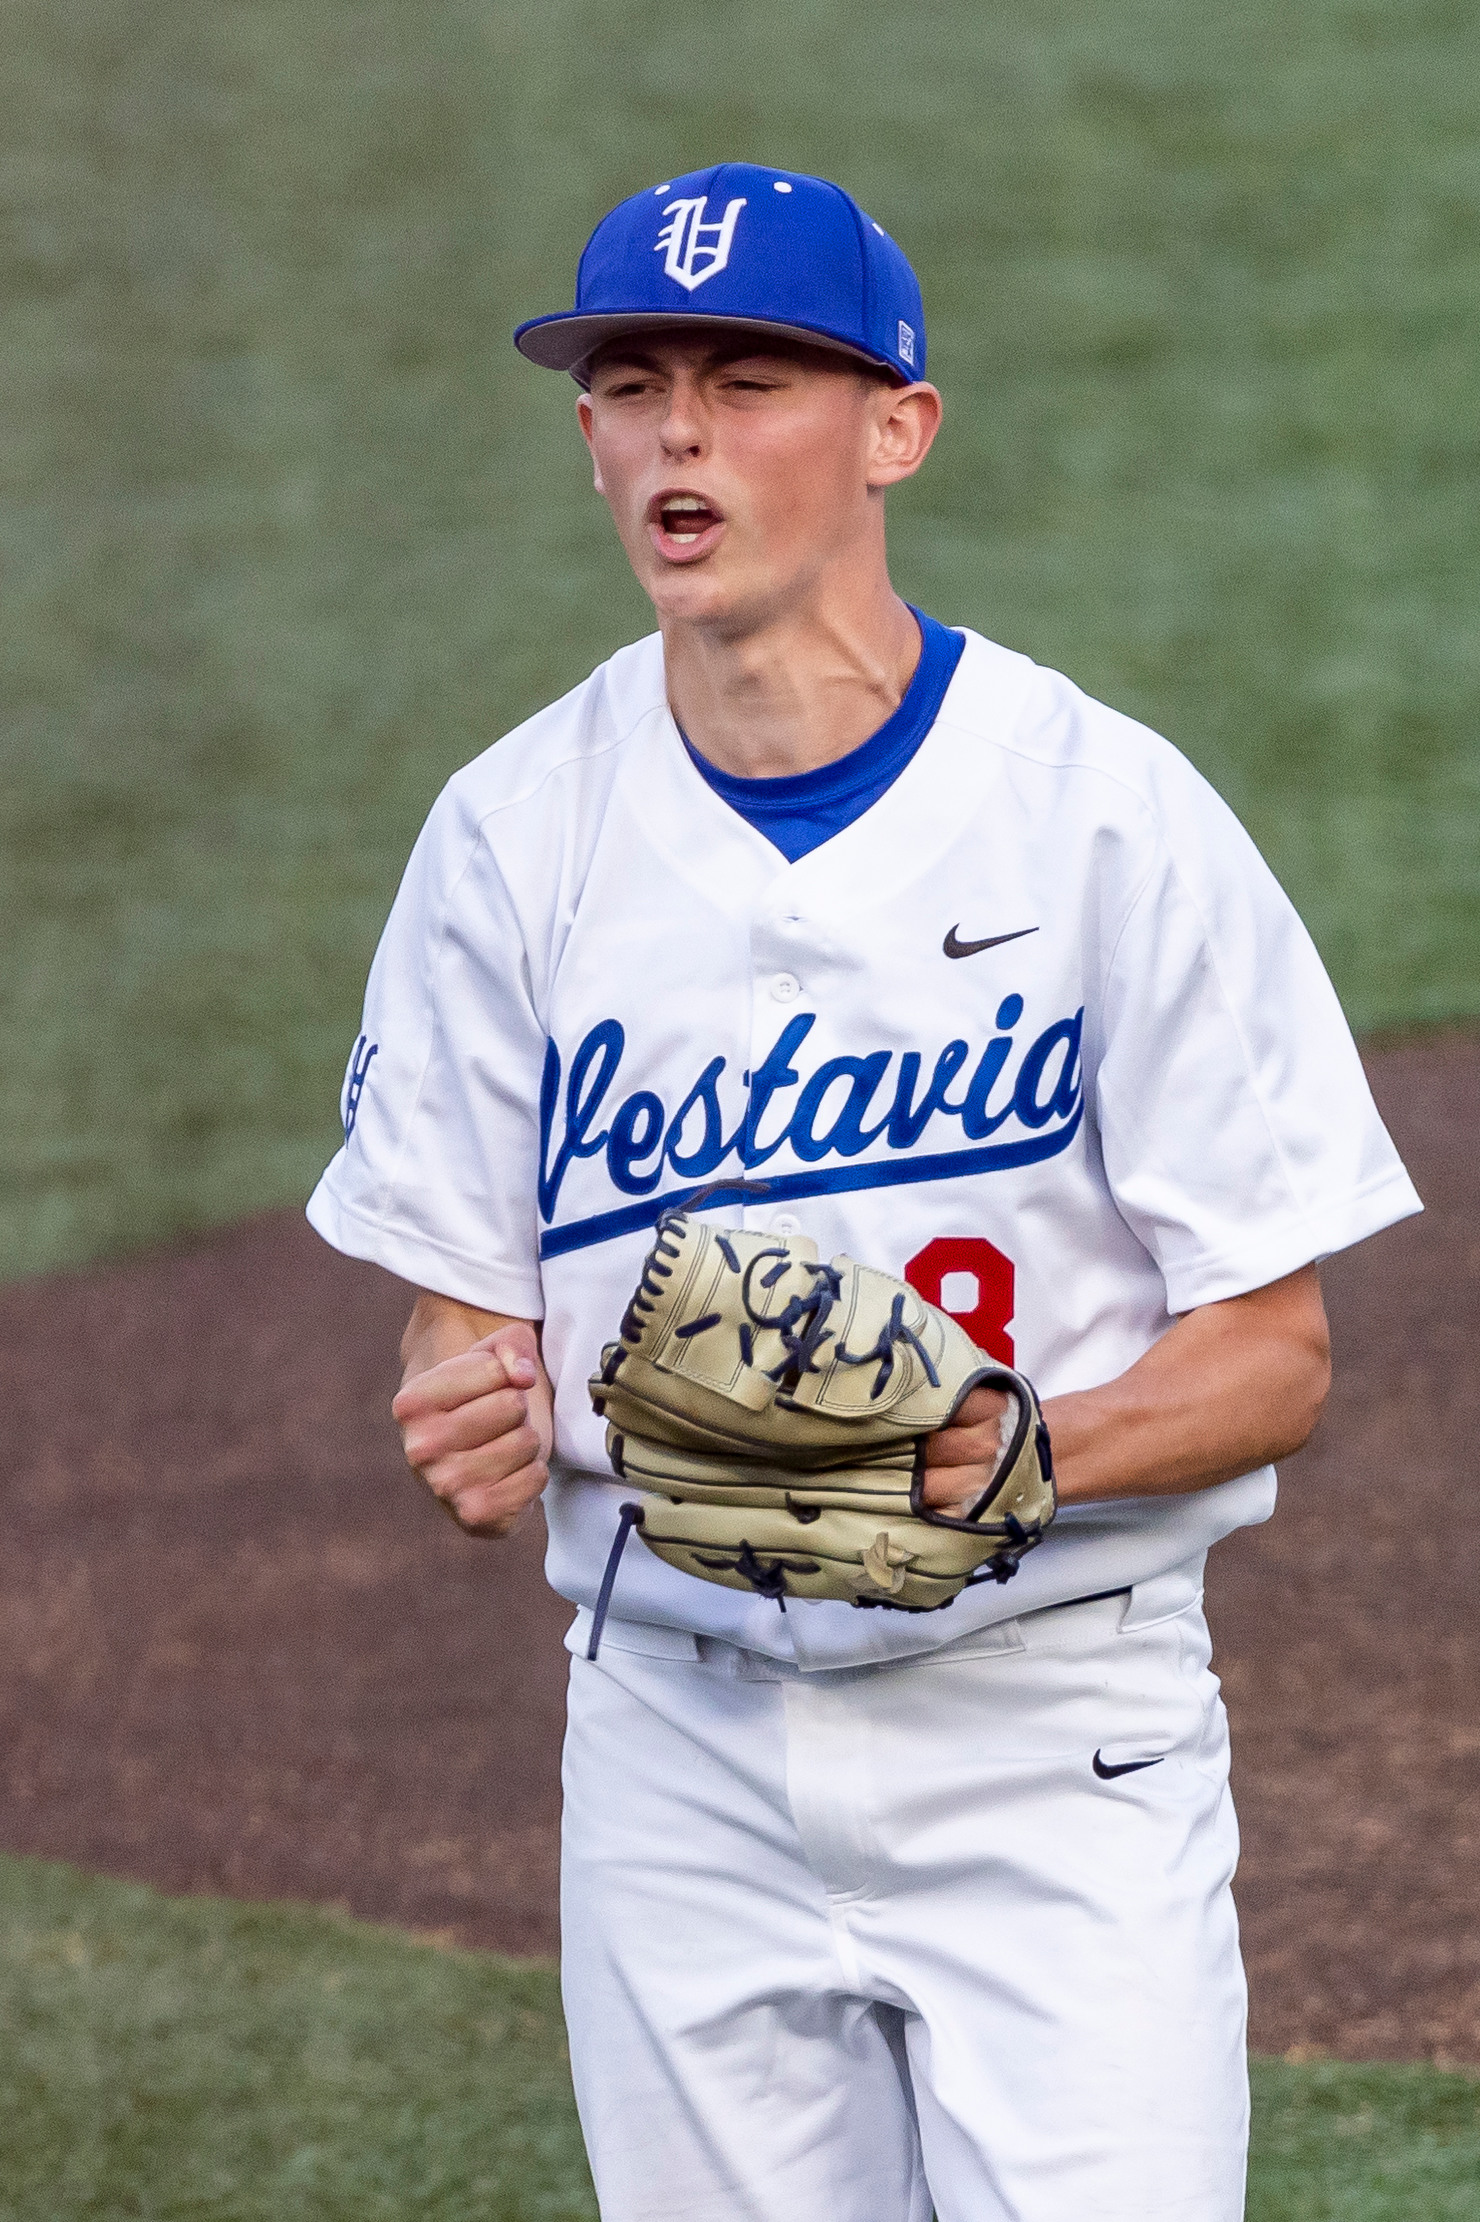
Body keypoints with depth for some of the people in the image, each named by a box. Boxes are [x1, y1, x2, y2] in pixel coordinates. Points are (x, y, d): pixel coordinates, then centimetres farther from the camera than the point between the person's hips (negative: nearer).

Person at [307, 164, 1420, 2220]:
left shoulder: (1108, 812, -8)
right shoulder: (516, 833, 2)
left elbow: (1273, 1354, -6)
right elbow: (469, 1311, 6)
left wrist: (1037, 1451, -25)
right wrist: (470, 1422, -17)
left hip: (1051, 1746, -3)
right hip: (680, 1737, 3)